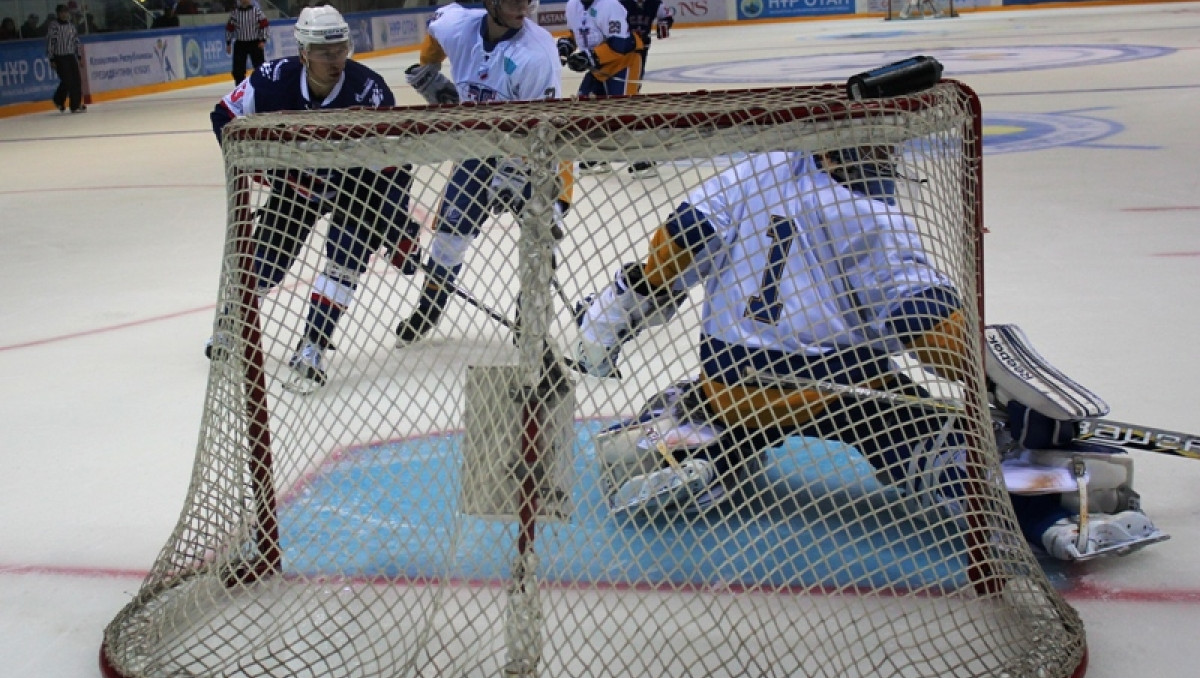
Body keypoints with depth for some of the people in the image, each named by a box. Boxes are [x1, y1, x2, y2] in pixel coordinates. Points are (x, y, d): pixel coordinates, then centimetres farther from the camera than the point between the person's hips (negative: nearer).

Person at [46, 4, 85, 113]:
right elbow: (50, 42, -10)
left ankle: (76, 104, 7)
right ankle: (59, 101, 12)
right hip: (59, 58, -6)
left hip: (71, 56, 6)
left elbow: (76, 41, 18)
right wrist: (51, 60, -13)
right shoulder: (54, 26, -9)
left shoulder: (71, 26, 10)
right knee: (67, 81, -11)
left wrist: (79, 56, 14)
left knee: (77, 80, -1)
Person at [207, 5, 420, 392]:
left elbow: (393, 168, -28)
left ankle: (311, 351, -9)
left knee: (345, 258, -19)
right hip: (297, 178, 2)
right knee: (266, 254, 6)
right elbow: (225, 116, -7)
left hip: (357, 181, -2)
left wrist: (399, 233, -29)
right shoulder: (275, 80, -26)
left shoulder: (368, 91, -32)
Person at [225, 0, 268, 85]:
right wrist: (228, 43, 6)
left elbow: (264, 25, -4)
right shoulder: (234, 12, 0)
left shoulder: (256, 10, -4)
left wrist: (262, 40, -10)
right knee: (238, 68, 1)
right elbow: (229, 28, 6)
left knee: (260, 65, 0)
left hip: (255, 43, -2)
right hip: (240, 43, 2)